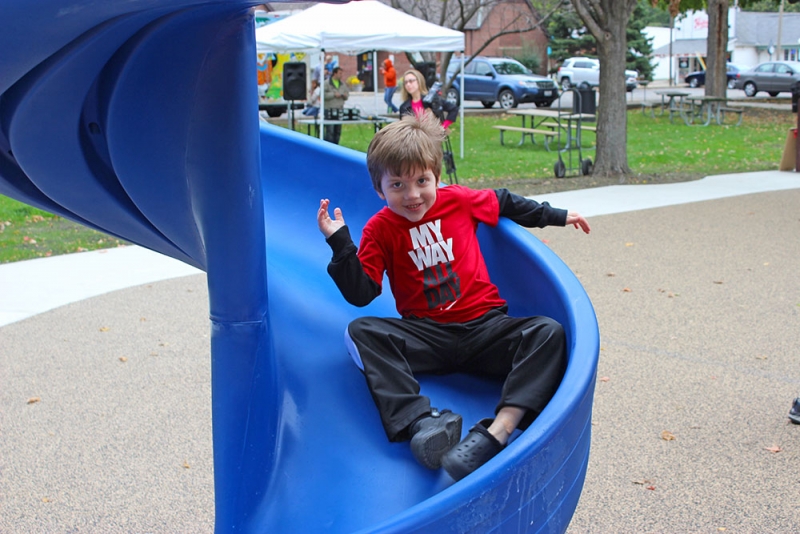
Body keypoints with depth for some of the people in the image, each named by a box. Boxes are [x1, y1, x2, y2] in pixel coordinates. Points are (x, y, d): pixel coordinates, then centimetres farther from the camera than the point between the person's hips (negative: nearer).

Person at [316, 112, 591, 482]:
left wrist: (555, 215, 29)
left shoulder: (459, 200, 4)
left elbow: (504, 203, 23)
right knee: (360, 333, -26)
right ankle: (422, 424, -47)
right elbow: (360, 294, -7)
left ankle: (496, 433, -47)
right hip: (425, 337, -1)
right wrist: (340, 244, -19)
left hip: (484, 327, 1)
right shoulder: (380, 230, 0)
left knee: (549, 333, -26)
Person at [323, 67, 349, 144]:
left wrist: (345, 95, -1)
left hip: (340, 109, 6)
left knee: (338, 130, 9)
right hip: (329, 109, -6)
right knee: (330, 130, -10)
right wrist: (334, 94, -17)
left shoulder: (343, 84, 14)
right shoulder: (327, 83, -6)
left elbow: (347, 93, 21)